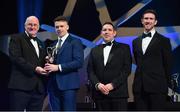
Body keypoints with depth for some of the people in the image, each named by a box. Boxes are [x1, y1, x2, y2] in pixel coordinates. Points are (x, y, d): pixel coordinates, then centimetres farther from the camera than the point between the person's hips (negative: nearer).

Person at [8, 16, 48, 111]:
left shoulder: (40, 43, 24)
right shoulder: (16, 38, 3)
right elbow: (15, 58, -11)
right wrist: (34, 68, -17)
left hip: (38, 88, 6)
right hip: (21, 85, -6)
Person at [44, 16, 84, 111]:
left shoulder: (75, 42, 0)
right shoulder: (53, 45, 21)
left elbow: (79, 62, -12)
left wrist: (58, 67, -16)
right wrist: (49, 63, -1)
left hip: (68, 84, -6)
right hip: (53, 85, 6)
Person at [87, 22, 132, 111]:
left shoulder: (124, 48, 8)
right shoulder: (94, 50, 17)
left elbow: (127, 69, -1)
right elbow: (90, 71, 10)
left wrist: (113, 85, -11)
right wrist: (97, 84, -8)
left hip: (118, 93, -2)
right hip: (99, 93, 3)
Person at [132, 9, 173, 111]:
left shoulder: (164, 40, 1)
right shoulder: (136, 41, 15)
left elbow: (168, 64, 1)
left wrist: (165, 84, 1)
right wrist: (141, 77, 11)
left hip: (157, 86, -4)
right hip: (139, 87, 4)